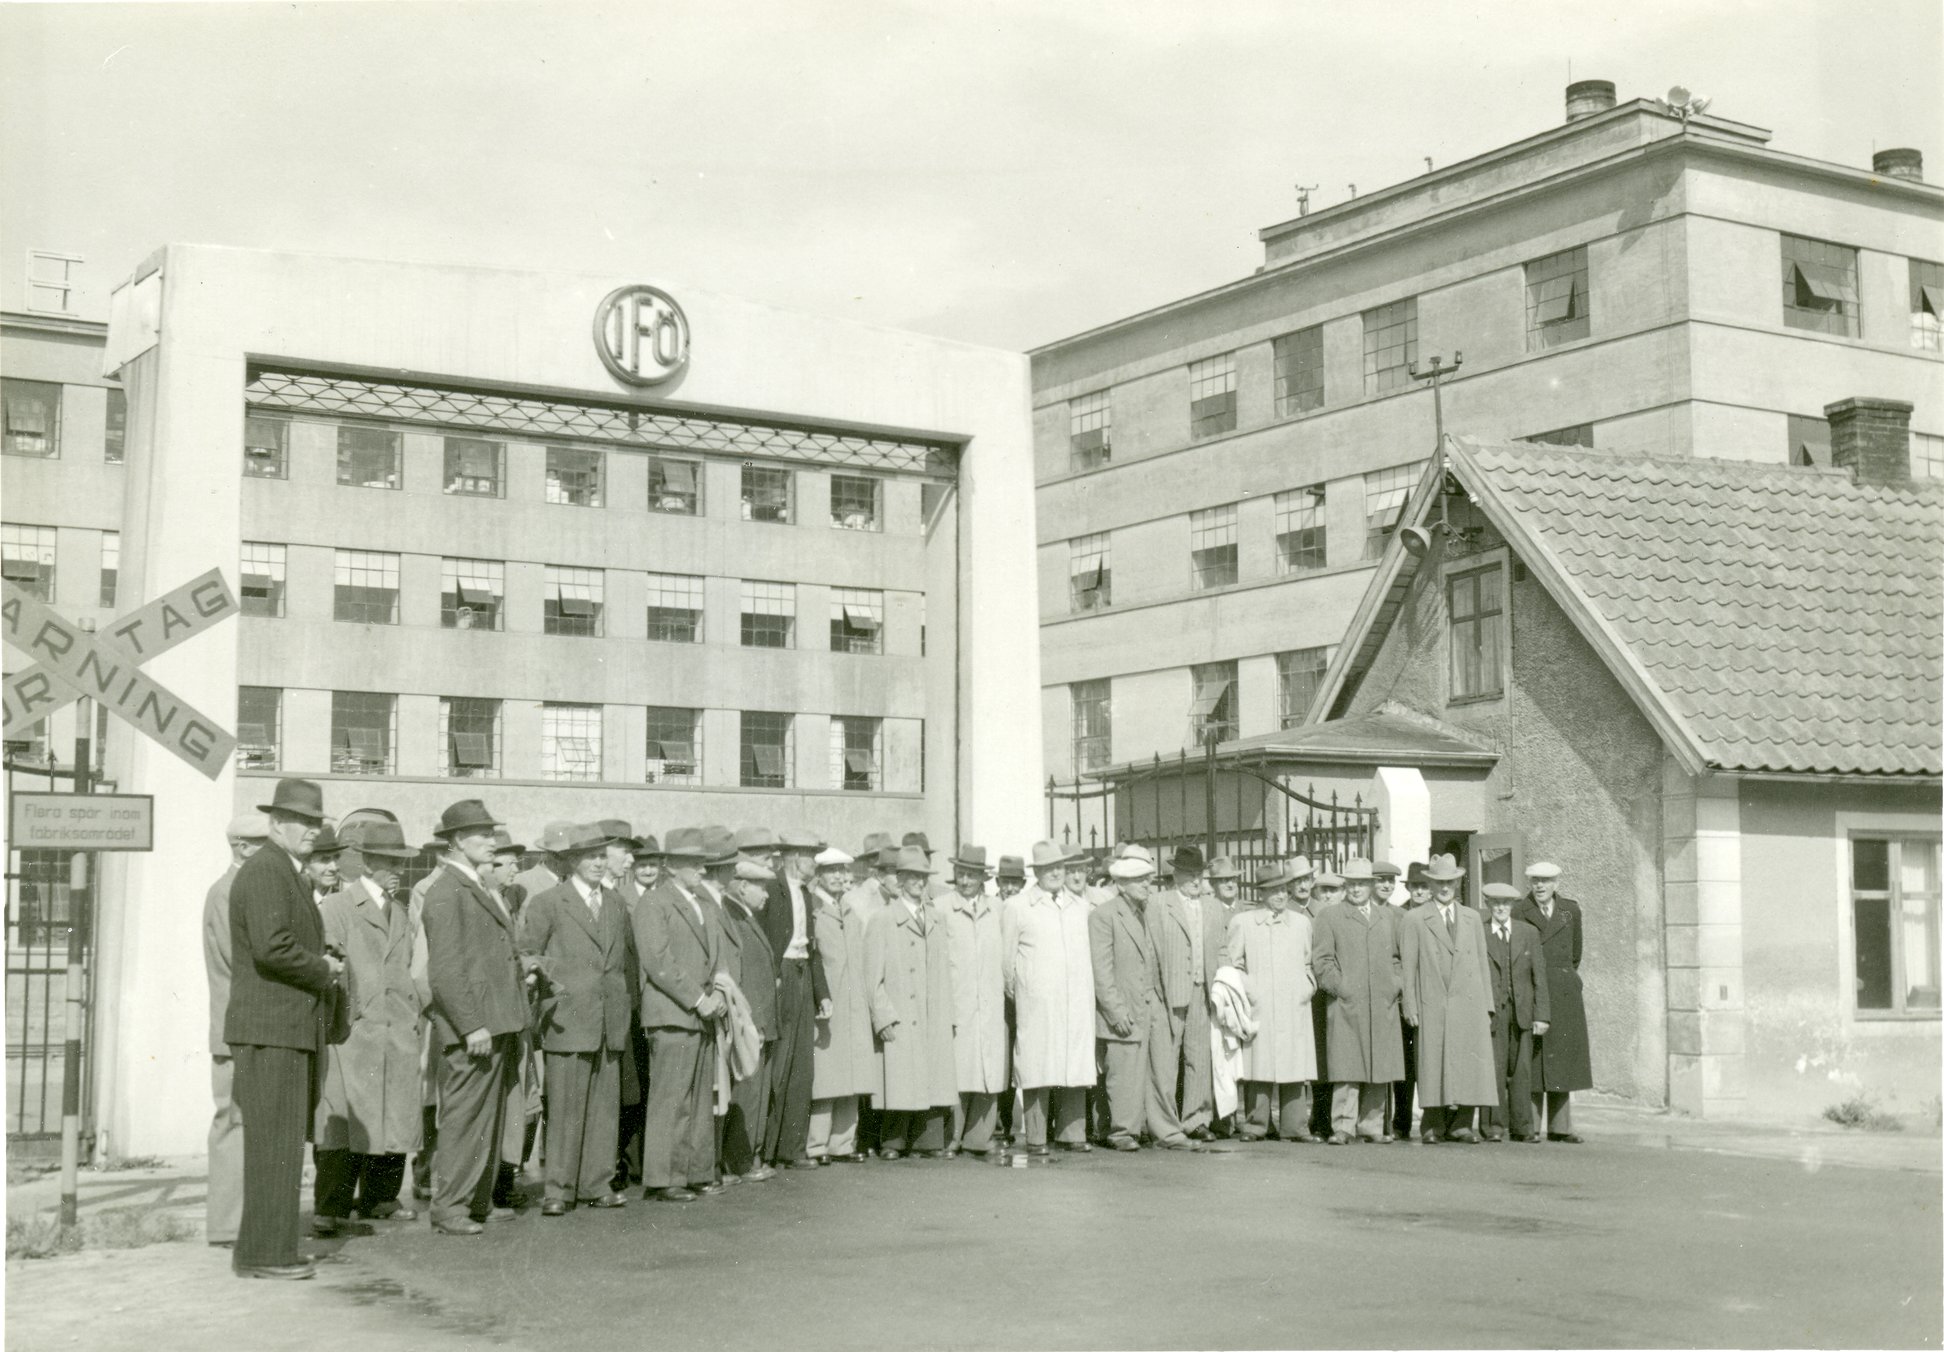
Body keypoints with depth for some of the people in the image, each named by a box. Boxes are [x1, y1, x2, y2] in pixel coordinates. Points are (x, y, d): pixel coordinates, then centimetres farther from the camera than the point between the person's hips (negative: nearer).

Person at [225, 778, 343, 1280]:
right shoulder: (264, 871, -13)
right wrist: (325, 971, -11)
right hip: (269, 1027, -10)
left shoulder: (291, 875, 20)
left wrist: (321, 966, 8)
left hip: (290, 1027, 10)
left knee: (283, 1141, 13)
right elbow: (272, 947, -24)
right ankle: (265, 1252, -4)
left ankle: (262, 1248, 19)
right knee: (274, 1141, -8)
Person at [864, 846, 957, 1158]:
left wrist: (948, 1013, 9)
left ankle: (928, 1141, 7)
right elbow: (872, 976, -3)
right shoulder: (883, 920, 1)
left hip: (935, 1020, 5)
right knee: (900, 1082, -7)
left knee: (934, 1081, 1)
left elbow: (945, 970, 17)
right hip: (900, 1021, -5)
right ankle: (892, 1142, 2)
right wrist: (883, 1016, -11)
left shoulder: (937, 918, 18)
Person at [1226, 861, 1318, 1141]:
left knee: (1295, 1065, 0)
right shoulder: (1242, 922, 5)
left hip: (1295, 1008, 3)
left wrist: (1308, 986, 8)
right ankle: (1256, 1125, 1)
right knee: (1259, 1065, -6)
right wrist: (1246, 991, -3)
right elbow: (1233, 963, 7)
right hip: (1259, 1008, -3)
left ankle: (1294, 1127, 4)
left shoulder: (1301, 922, 15)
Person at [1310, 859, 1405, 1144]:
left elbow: (1397, 957, 23)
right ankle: (1343, 1126, -8)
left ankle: (1372, 1126, 11)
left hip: (1383, 1006, 4)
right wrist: (1340, 987, -9)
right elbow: (1321, 959, 0)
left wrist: (1396, 985, 7)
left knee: (1379, 1068, 3)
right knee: (1347, 1068, -9)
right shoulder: (1329, 915, 6)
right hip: (1346, 1004, -4)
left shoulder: (1388, 916, 19)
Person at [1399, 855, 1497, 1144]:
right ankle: (1433, 1125, 5)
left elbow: (1482, 964, 17)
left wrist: (1487, 1005, 10)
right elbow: (1408, 966, 2)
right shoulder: (1414, 920, 6)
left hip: (1469, 1003, 3)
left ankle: (1461, 1124, 6)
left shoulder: (1472, 918, 17)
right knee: (1433, 1064, -4)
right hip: (1432, 1005, -3)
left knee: (1470, 1063, -2)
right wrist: (1409, 1007, -5)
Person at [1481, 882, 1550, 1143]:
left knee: (1521, 1070, 2)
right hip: (1491, 1011, -2)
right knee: (1494, 1068, -5)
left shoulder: (1529, 933, 9)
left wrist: (1541, 1014, 1)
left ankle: (1522, 1126, 8)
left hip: (1522, 1011, 2)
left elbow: (1539, 976, 7)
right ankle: (1494, 1125, 1)